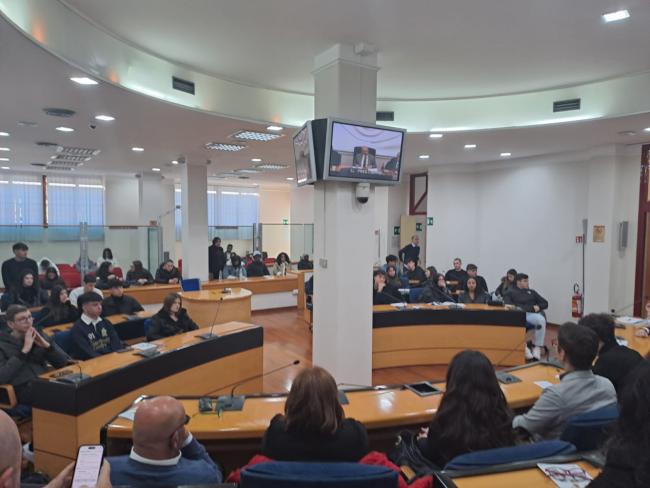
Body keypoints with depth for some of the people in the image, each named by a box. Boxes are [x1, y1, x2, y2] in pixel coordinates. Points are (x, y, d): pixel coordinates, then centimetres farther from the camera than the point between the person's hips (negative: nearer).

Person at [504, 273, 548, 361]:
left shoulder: (531, 292, 31)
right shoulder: (510, 292, 21)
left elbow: (545, 303, 24)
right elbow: (506, 306, 4)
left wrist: (538, 306, 2)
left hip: (531, 314, 3)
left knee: (541, 319, -34)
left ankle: (537, 349, -27)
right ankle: (525, 348, -28)